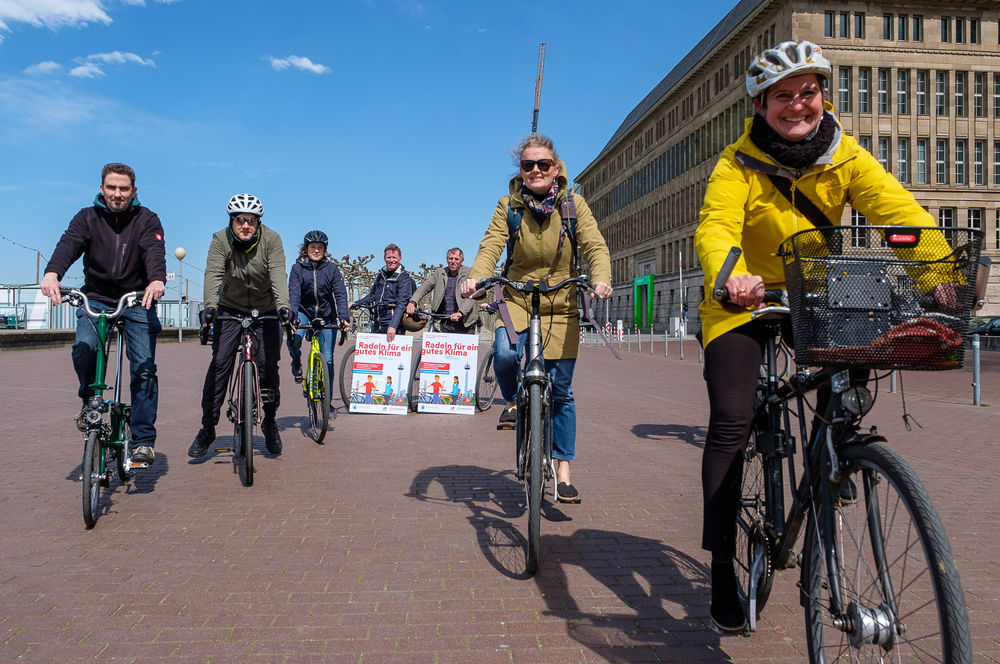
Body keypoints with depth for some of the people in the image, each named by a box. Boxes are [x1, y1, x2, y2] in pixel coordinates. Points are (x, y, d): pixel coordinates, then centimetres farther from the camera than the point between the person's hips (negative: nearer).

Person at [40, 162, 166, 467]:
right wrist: (52, 273, -39)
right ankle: (90, 397, 8)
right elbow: (69, 243, -17)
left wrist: (157, 280, -42)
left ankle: (143, 440, -1)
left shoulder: (147, 219, -2)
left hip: (138, 301, -1)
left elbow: (154, 251, -20)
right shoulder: (88, 217, 1)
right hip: (96, 298, 1)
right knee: (83, 348, -24)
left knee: (143, 368, -8)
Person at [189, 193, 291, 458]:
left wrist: (283, 306, -44)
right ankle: (207, 428, 2)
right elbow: (213, 274, -25)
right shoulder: (220, 240, -13)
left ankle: (270, 424, 17)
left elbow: (278, 275, -28)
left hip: (265, 310, 0)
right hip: (231, 308, 0)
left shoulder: (271, 239, -16)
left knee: (268, 366, -4)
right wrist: (210, 306, -43)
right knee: (219, 364, -9)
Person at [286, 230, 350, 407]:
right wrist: (293, 317, -34)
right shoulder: (297, 268, -7)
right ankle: (296, 361, 4)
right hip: (304, 312, 0)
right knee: (293, 337, -32)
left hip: (327, 316, 1)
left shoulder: (332, 268, -6)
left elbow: (340, 294, -13)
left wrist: (344, 317, -29)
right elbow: (293, 294, -17)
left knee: (327, 359, 0)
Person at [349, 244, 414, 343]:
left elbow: (401, 304, -18)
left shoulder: (404, 278, -6)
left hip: (394, 327, -6)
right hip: (378, 325, 6)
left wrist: (392, 326, -29)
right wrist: (356, 304, 13)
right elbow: (372, 295, 27)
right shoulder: (381, 274, 14)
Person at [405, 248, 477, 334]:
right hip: (445, 323, 3)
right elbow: (424, 287, 3)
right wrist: (412, 302, -14)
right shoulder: (439, 272, 10)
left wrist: (460, 313, -26)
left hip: (465, 324, -3)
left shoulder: (469, 273, -2)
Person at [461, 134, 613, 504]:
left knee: (561, 391, 2)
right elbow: (490, 246, -15)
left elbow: (595, 246, -11)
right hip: (517, 299, 0)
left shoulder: (573, 204, -2)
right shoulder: (508, 206, -3)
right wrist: (476, 277, -35)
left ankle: (563, 471, 14)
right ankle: (513, 401, 4)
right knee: (505, 354, -32)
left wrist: (600, 278, -32)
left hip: (561, 306, 1)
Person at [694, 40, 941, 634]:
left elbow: (896, 206, -20)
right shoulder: (739, 164, -13)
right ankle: (723, 568, -4)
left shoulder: (846, 156, -6)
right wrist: (728, 279, -52)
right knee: (731, 422, -14)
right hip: (744, 302, -3)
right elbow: (717, 228, -29)